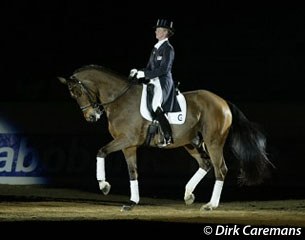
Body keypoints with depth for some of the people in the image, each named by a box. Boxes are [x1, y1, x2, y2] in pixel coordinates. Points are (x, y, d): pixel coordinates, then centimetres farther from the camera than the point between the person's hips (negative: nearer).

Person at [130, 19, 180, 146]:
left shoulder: (168, 48, -8)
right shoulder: (156, 47, 17)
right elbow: (150, 67, 19)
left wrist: (144, 74, -18)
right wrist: (138, 72, 1)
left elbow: (163, 69, -17)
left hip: (163, 83, -10)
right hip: (153, 82, 10)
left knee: (155, 105, -27)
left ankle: (168, 136, -22)